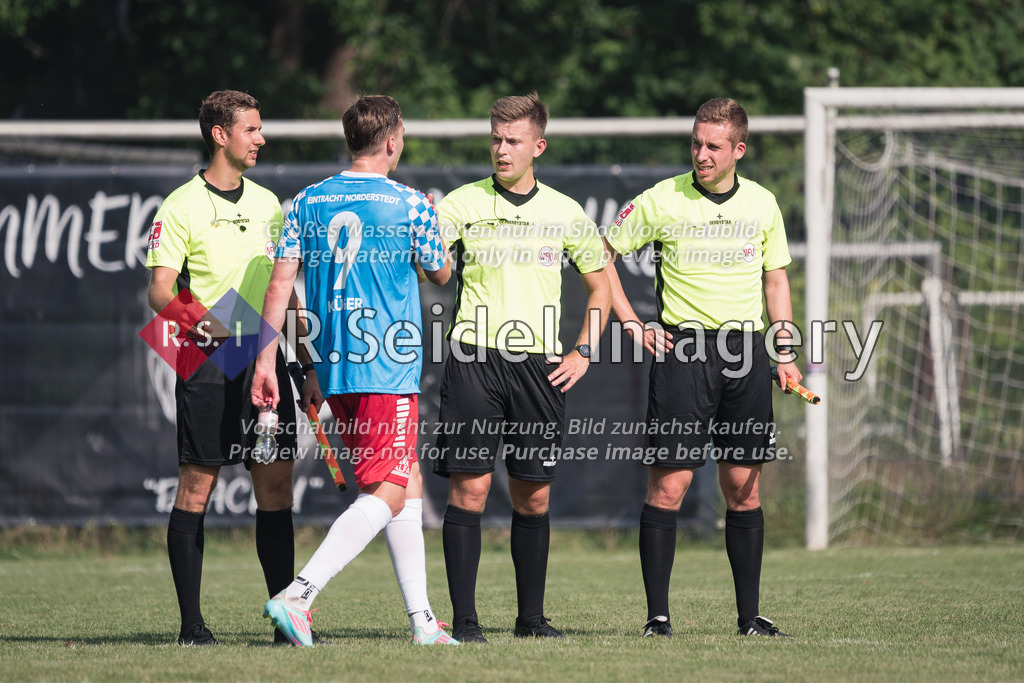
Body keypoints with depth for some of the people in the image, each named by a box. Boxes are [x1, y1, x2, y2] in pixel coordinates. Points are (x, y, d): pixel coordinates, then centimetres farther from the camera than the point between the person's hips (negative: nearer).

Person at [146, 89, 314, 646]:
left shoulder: (268, 204, 15)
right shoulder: (181, 208, -3)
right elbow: (160, 290, -8)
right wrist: (192, 318, -29)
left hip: (266, 358, 5)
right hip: (206, 364, -5)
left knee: (275, 486, 1)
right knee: (196, 487, -3)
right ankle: (191, 622, 1)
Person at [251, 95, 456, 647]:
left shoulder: (307, 202, 6)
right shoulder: (410, 205, -6)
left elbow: (281, 281, 1)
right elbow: (440, 274, 9)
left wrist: (266, 358, 3)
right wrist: (432, 224, 28)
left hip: (332, 368, 6)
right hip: (388, 368, -6)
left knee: (408, 482, 16)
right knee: (385, 494, -7)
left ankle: (421, 620, 15)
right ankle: (297, 595, -23)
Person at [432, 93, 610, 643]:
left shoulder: (564, 213, 9)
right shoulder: (463, 203, 3)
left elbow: (600, 284, 18)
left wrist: (583, 353, 8)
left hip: (540, 365, 2)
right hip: (473, 359, -2)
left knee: (534, 494, 5)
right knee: (469, 487, -8)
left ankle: (531, 616, 16)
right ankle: (464, 619, -5)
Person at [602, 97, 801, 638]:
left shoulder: (762, 204, 8)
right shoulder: (662, 201, -3)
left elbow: (775, 279, 18)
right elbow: (602, 256, 5)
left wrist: (785, 354, 10)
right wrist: (631, 325, -2)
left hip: (746, 354, 3)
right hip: (681, 347, -3)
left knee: (743, 487, 4)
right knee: (669, 483, -8)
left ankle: (749, 614, 10)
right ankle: (657, 615, -4)